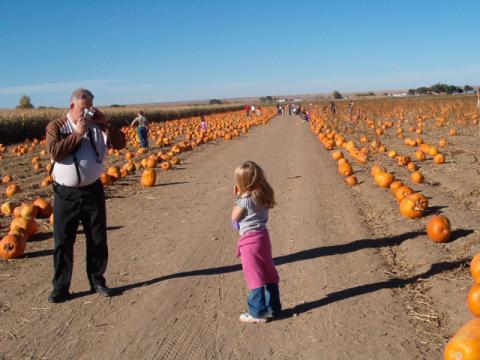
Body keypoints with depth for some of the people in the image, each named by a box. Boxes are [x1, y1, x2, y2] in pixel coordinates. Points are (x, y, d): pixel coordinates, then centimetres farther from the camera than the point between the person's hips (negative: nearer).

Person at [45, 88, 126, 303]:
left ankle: (97, 281, 26)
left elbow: (120, 143, -4)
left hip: (93, 190, 2)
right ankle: (60, 287, 16)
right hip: (66, 193, -2)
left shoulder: (97, 126, 2)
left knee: (98, 239, 10)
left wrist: (105, 123, -14)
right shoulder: (56, 126, -3)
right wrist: (77, 133, -18)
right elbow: (54, 152, -19)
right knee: (63, 241, 4)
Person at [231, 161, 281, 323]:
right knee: (268, 274, 14)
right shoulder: (264, 196, 4)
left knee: (254, 276, 0)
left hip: (250, 240, -8)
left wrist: (238, 197, -1)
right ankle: (273, 307, 24)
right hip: (263, 237, 8)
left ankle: (258, 313, 8)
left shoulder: (246, 199, -20)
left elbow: (234, 217, -7)